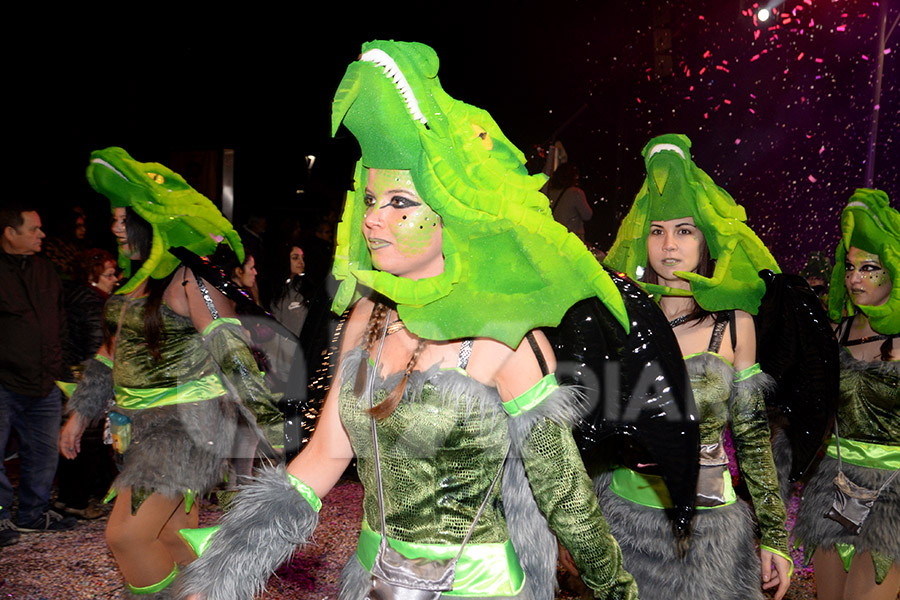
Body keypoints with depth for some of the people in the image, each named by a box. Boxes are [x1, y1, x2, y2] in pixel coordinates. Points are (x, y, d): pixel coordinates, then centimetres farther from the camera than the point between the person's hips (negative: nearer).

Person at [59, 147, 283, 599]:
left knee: (125, 536, -8)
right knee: (172, 536, 15)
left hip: (189, 420, -9)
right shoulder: (136, 281, 12)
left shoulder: (192, 278, -15)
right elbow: (113, 352, 20)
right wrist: (80, 413, 22)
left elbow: (232, 354, -19)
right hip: (144, 423, 9)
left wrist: (267, 426, -21)